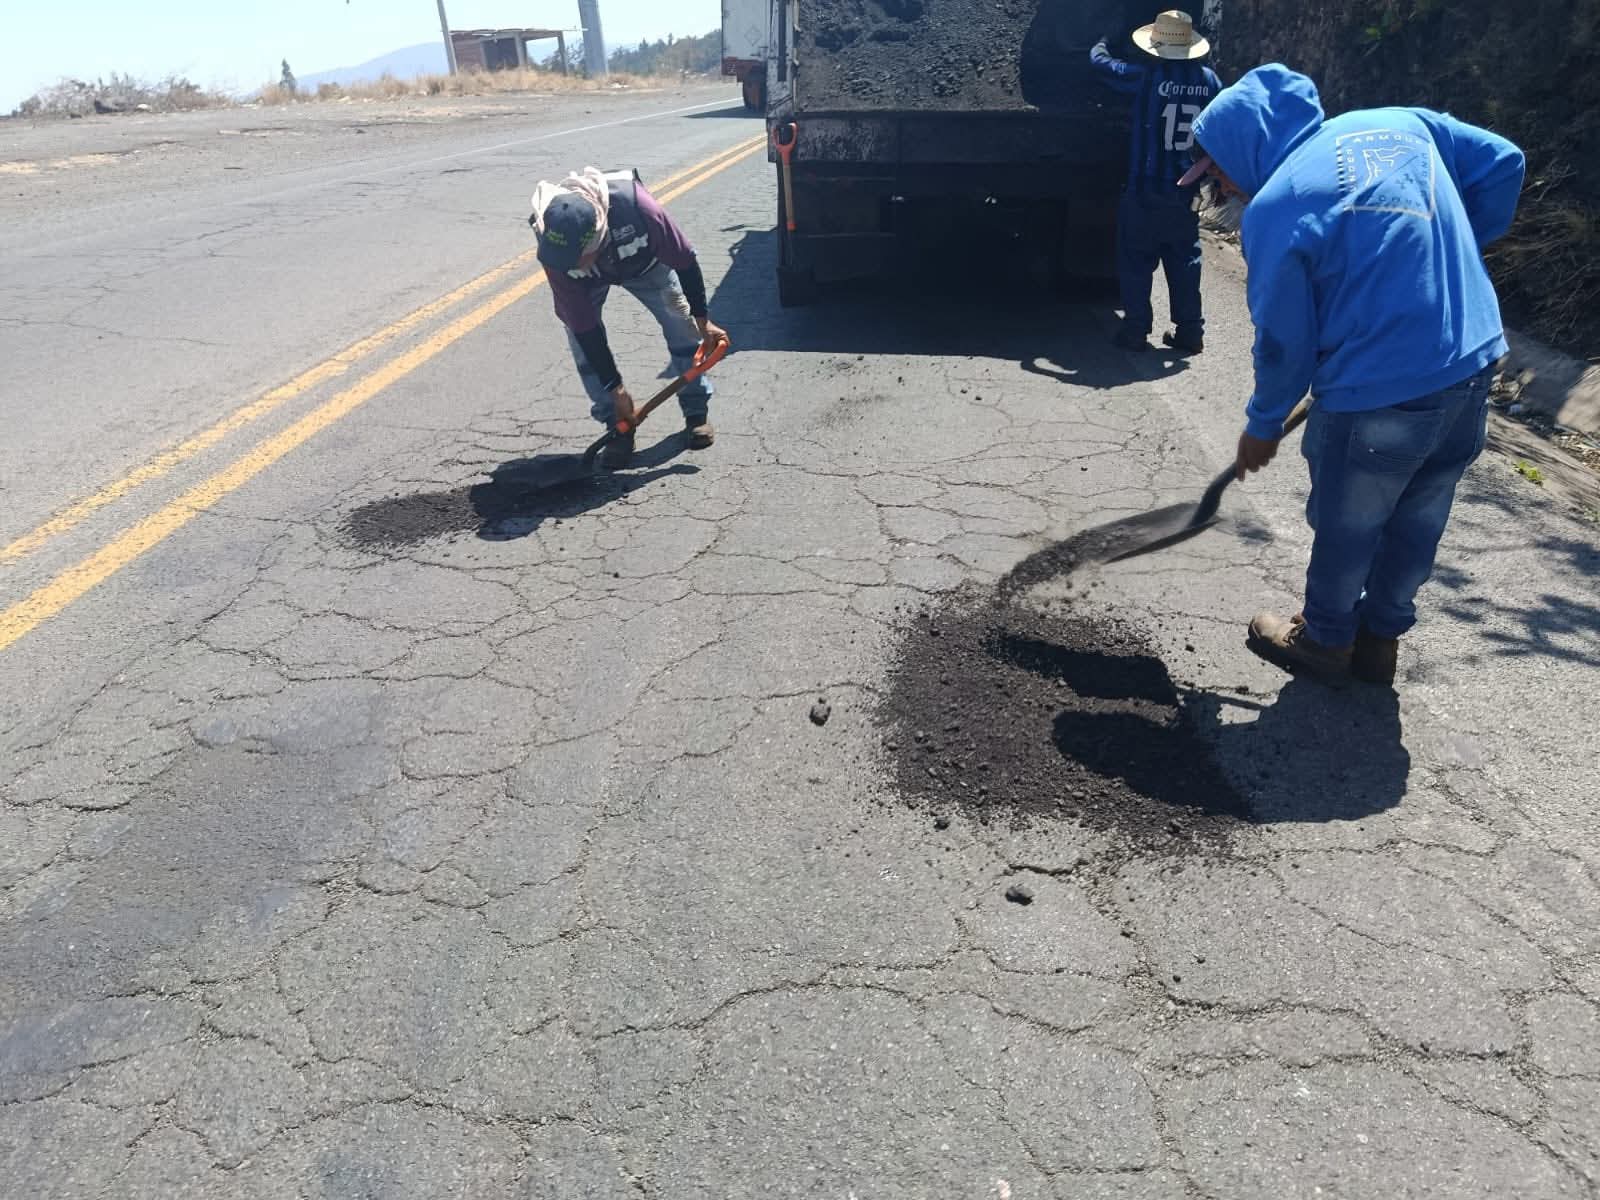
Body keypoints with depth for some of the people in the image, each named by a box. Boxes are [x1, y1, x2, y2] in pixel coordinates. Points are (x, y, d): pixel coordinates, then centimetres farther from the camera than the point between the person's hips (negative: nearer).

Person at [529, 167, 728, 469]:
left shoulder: (636, 205, -46)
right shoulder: (554, 251, -40)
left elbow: (684, 260, -27)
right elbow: (583, 326, -31)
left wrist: (702, 320, -18)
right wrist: (616, 388, -27)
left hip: (644, 262, 0)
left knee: (683, 323, -10)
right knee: (582, 341, -16)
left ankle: (696, 413, 8)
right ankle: (618, 428, -3)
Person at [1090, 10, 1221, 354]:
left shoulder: (1146, 77, -10)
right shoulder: (1209, 80, 3)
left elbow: (1100, 61, 3)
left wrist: (1102, 43, 24)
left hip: (1145, 190, -4)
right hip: (1186, 192, 4)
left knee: (1136, 262, 6)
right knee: (1184, 263, 12)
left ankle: (1135, 331, 6)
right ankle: (1190, 333, 15)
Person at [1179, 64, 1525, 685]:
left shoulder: (1273, 208, -14)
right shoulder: (1400, 121, 5)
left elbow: (1284, 339, -9)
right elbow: (1502, 164, 10)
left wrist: (1263, 424, 7)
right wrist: (1448, 260, 19)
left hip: (1380, 393, -7)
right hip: (1474, 366, 7)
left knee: (1347, 526, 16)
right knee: (1418, 519, 21)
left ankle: (1326, 638, 36)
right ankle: (1381, 637, 39)